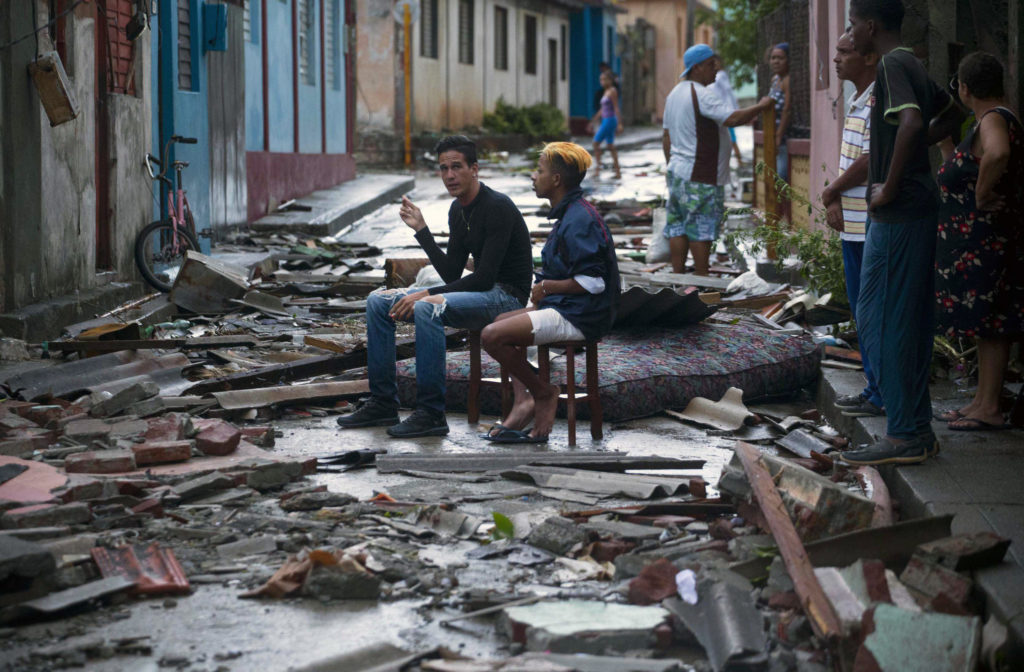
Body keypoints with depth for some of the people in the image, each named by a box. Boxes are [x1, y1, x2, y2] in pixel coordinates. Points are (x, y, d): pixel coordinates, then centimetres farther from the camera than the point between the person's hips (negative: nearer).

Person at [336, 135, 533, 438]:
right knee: (378, 302, 1)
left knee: (427, 309, -36)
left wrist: (424, 295, -24)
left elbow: (484, 278, -24)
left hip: (505, 296, -9)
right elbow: (452, 274, 8)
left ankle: (431, 415, -29)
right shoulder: (457, 210, 9)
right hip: (479, 290, 10)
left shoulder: (497, 207, -19)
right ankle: (382, 403, 2)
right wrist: (421, 229, 0)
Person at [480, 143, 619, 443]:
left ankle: (543, 393, 0)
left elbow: (593, 281, -24)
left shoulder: (579, 221, -18)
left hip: (578, 317, -11)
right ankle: (523, 401, 7)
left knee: (492, 336, -16)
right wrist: (545, 291, 10)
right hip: (565, 306, 11)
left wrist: (546, 287, -13)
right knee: (501, 323, 23)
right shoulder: (571, 214, 14)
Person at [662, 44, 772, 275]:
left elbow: (666, 136, 19)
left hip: (677, 172, 9)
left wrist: (670, 165, 24)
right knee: (702, 230, -5)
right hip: (700, 177, -9)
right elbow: (733, 118, -25)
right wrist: (761, 106, -13)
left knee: (678, 228, 8)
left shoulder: (675, 94, 16)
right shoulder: (701, 95, -15)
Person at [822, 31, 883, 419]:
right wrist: (835, 202, 0)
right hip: (854, 223, 10)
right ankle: (875, 389, 23)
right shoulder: (858, 103, 17)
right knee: (861, 306, 15)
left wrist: (830, 193, -8)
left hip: (871, 225, -10)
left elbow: (870, 162, -21)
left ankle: (883, 396, 2)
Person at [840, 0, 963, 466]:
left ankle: (902, 436, -4)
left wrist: (889, 187, -22)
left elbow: (912, 123, -31)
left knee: (879, 319, -6)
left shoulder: (893, 66, -14)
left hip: (896, 214, -10)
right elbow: (951, 114, 30)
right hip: (921, 210, 10)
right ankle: (918, 428, 18)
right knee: (912, 319, 13)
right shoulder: (912, 65, 15)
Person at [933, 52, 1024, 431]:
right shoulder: (993, 119, 15)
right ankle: (981, 402, 20)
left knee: (990, 325, -7)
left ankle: (990, 410, -5)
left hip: (984, 239, -10)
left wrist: (981, 196, -27)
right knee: (987, 323, 13)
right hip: (974, 239, 10)